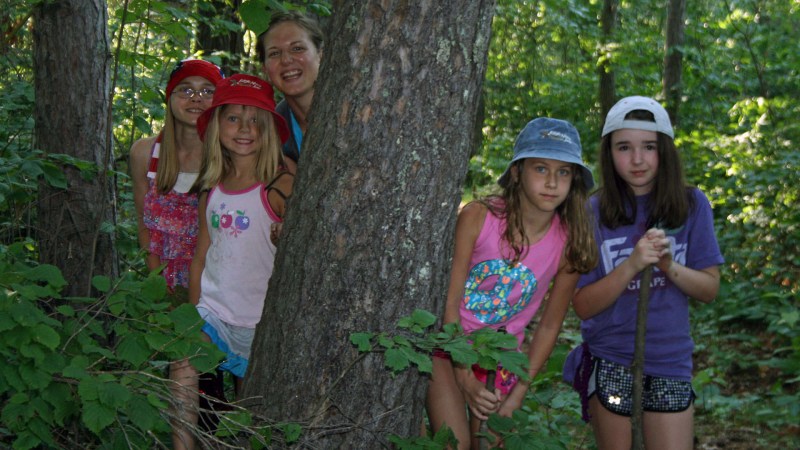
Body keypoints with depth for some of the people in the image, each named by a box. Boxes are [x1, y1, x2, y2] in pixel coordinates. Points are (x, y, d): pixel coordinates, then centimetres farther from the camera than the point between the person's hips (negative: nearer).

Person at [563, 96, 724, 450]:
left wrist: (670, 267, -19)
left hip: (671, 363, 1)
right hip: (609, 363, -1)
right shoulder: (593, 213, -7)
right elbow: (583, 306, -8)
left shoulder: (692, 205, -3)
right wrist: (632, 265, -22)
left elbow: (710, 289, 0)